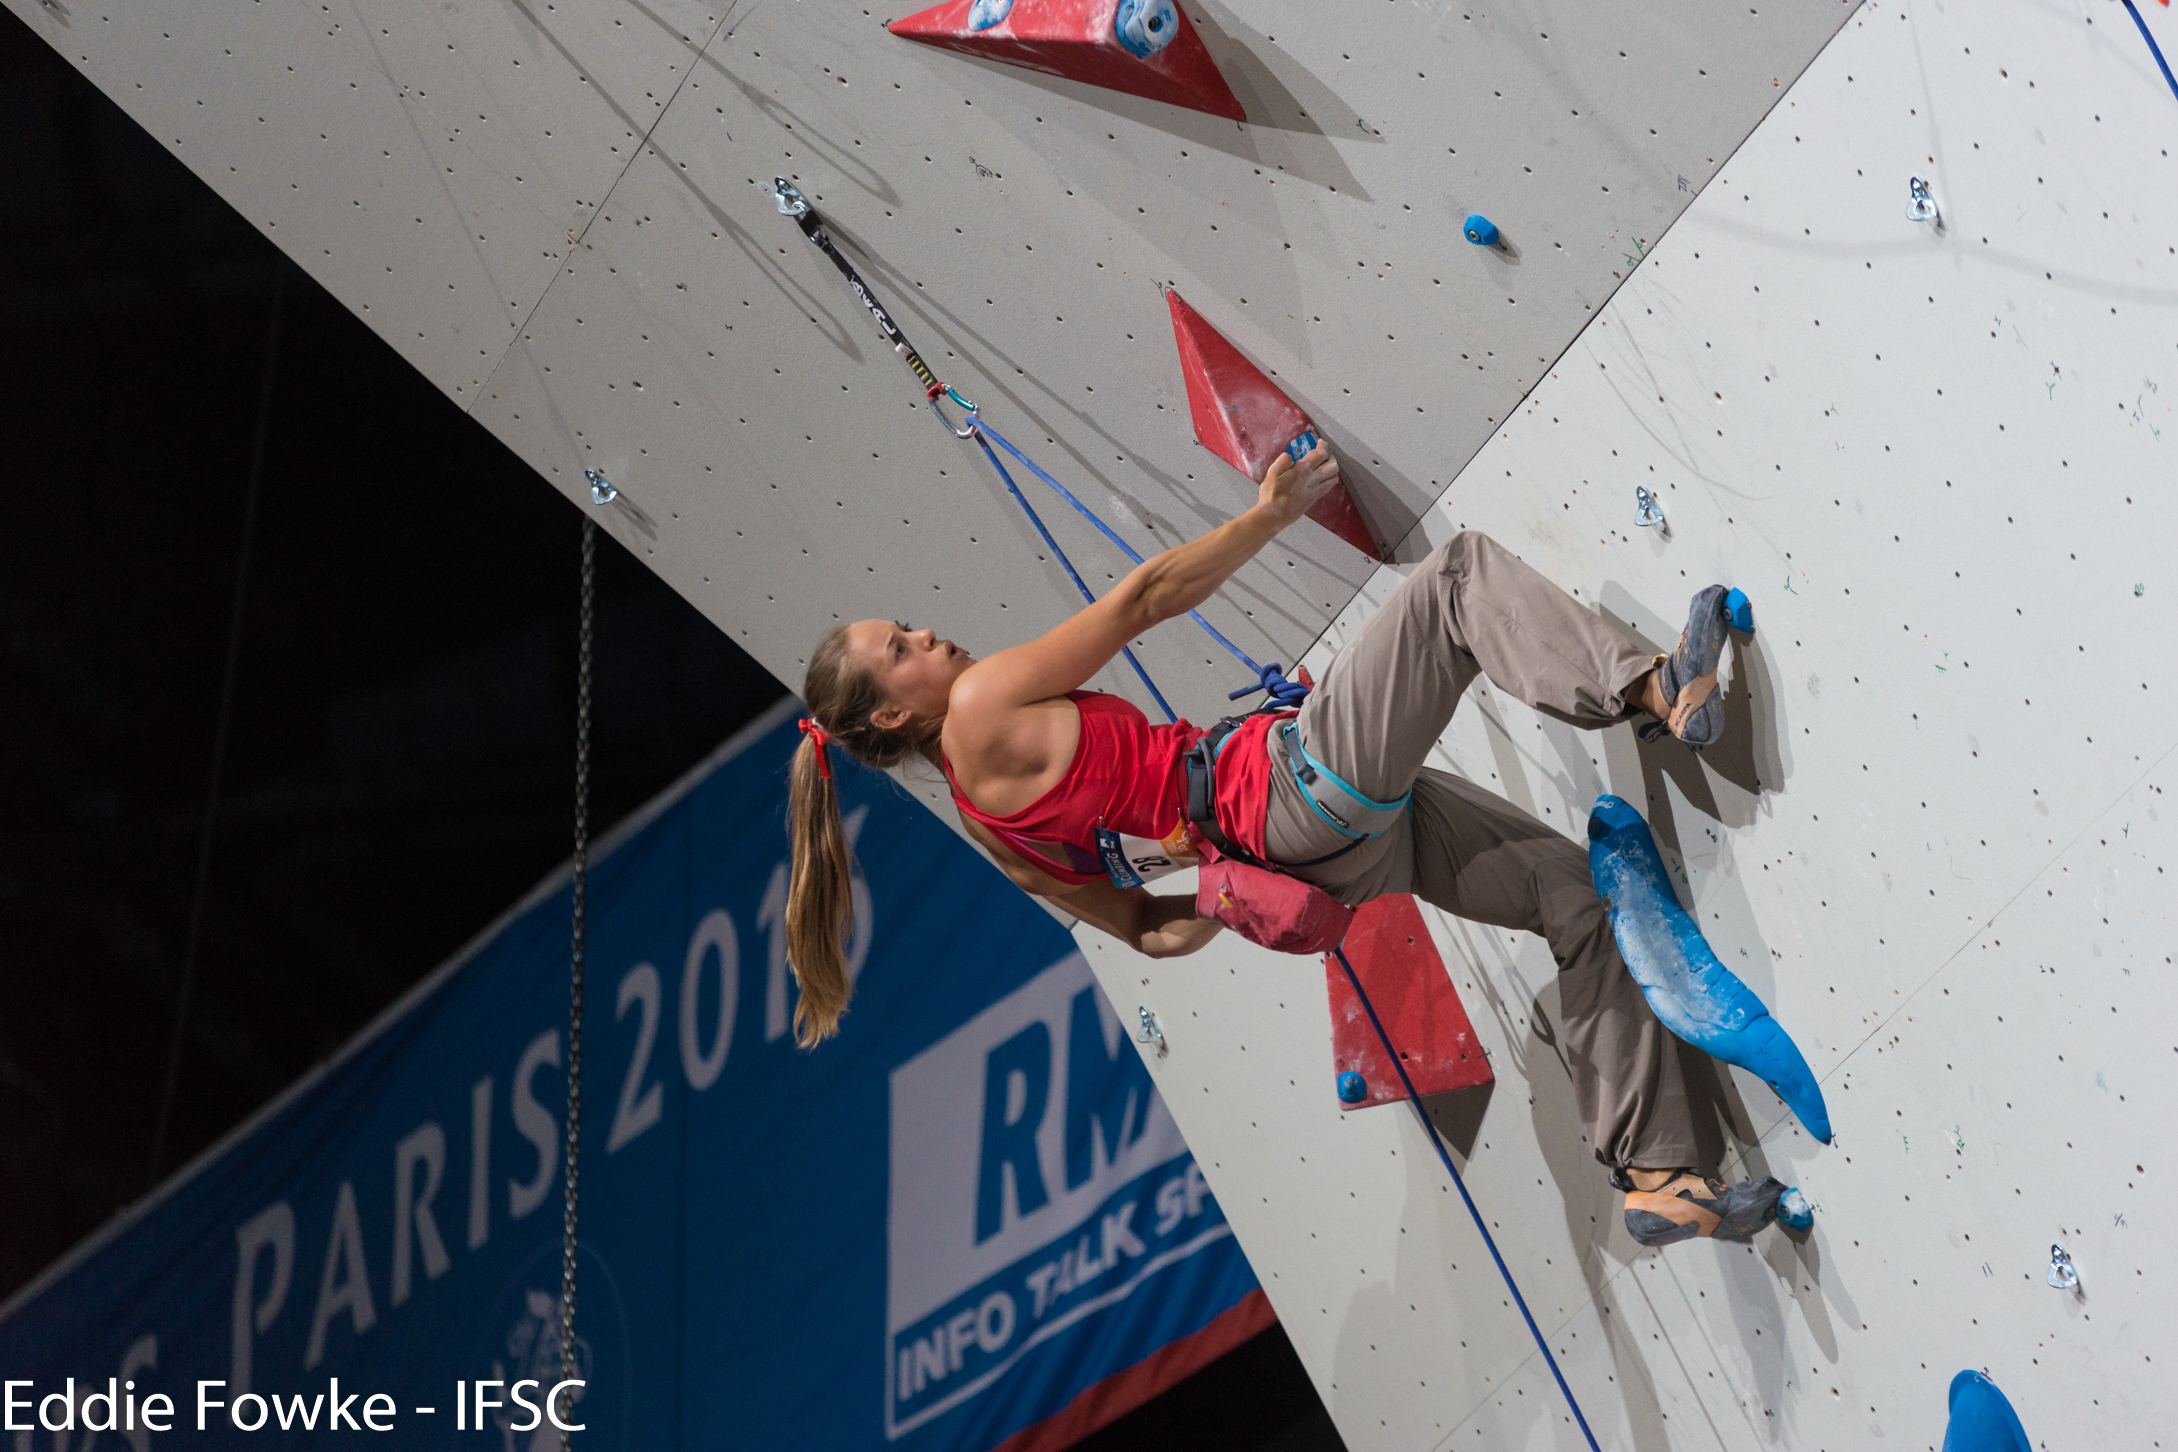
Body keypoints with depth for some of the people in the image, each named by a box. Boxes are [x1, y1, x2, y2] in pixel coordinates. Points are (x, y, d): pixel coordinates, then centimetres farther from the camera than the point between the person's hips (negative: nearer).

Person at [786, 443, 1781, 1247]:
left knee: (1576, 891, 6)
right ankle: (1653, 691, -26)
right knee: (1461, 571, -10)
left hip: (1348, 838, 9)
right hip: (1309, 787, -9)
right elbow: (1142, 600, -2)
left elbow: (1146, 925, 21)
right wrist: (1270, 513, 6)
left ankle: (1653, 1172, 1)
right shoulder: (983, 712, -8)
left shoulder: (993, 821, 17)